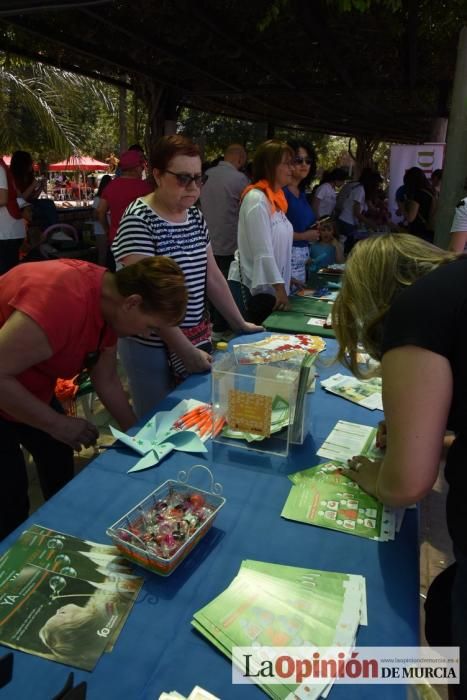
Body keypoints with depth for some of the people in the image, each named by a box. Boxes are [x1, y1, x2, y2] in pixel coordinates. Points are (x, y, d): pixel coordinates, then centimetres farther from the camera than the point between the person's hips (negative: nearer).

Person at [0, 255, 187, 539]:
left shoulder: (108, 300, -9)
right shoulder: (63, 298, -37)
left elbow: (107, 379, 2)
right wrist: (60, 425, -24)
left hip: (29, 391, 8)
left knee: (60, 463, 17)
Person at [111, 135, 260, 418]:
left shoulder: (196, 216, 7)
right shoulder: (139, 220, -16)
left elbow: (212, 277, 12)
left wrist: (240, 324, 13)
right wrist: (185, 350, -20)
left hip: (198, 338, 7)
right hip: (154, 346, -7)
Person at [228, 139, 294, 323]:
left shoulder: (274, 198, 11)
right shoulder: (256, 199, -16)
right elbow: (262, 251, -21)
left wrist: (285, 280, 15)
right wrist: (280, 287, -21)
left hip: (268, 286, 8)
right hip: (250, 288, -8)